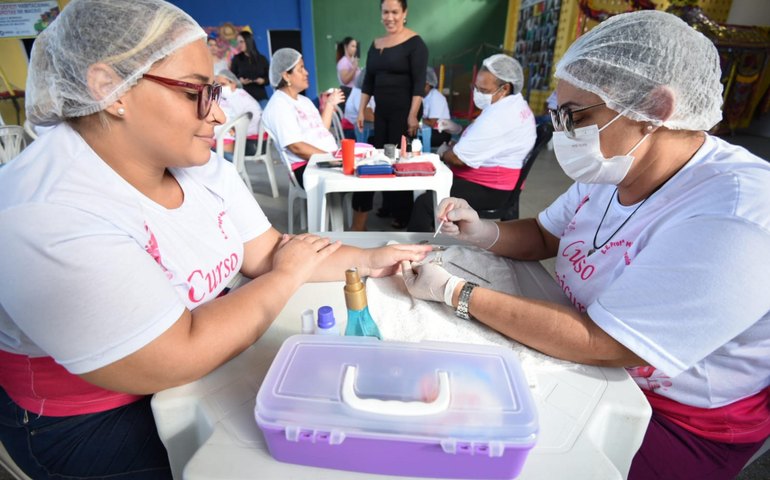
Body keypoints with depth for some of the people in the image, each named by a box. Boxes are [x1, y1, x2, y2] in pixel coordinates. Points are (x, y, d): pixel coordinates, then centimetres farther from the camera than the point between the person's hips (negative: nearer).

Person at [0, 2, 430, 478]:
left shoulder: (205, 167, -5)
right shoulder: (46, 215, -29)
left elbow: (264, 252, -3)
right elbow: (177, 360, -31)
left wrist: (368, 260, -12)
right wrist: (287, 276, -20)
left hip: (214, 360, 6)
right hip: (102, 420, -5)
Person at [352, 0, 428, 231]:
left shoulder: (414, 43, -4)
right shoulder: (376, 44, 13)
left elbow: (419, 82, -12)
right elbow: (368, 81, 14)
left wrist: (413, 115, -19)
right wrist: (361, 111, 9)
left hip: (403, 112, -6)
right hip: (381, 112, 6)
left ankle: (402, 213, 6)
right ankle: (387, 206, 20)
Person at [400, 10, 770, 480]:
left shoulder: (732, 217, -32)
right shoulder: (616, 168, -5)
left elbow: (601, 345, -33)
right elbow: (543, 236, 6)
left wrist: (454, 292, -30)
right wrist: (485, 233, -15)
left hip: (678, 419, -6)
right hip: (594, 350, 7)